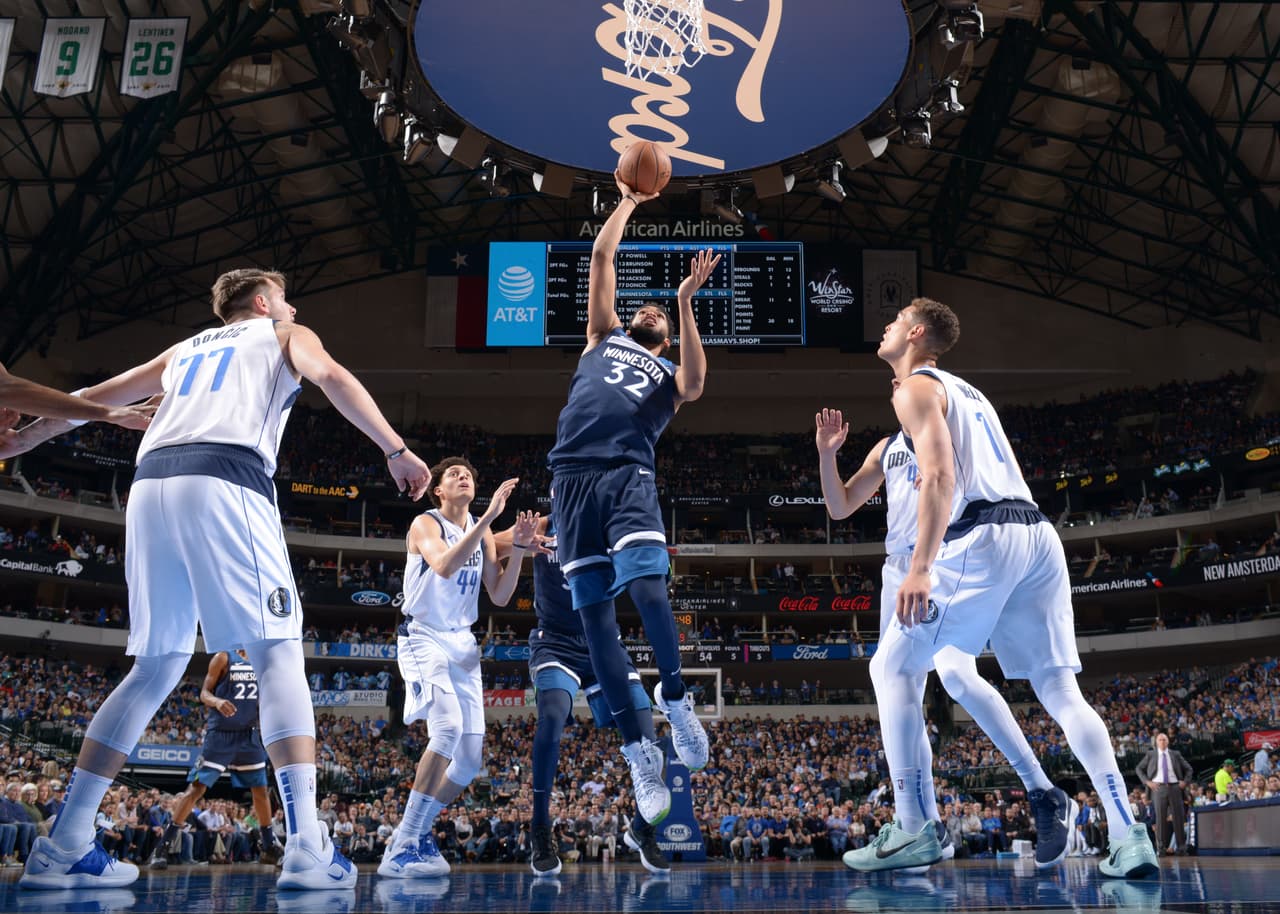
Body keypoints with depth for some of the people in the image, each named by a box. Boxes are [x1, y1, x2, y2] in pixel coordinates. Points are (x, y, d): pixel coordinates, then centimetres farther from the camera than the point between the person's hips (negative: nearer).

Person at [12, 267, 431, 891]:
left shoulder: (185, 348, 35)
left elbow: (91, 399, 39)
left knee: (156, 667, 13)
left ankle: (61, 848, 10)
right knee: (278, 656, -7)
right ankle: (307, 850, -19)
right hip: (225, 480, -5)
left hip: (151, 485, 6)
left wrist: (17, 440, 52)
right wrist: (396, 449, -9)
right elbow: (331, 377, -1)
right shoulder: (286, 335, 22)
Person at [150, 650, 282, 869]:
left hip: (248, 735, 5)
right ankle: (163, 846, -2)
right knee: (197, 788, -9)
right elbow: (204, 693, -9)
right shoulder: (223, 658, -5)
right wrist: (218, 702, -30)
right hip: (220, 734, -5)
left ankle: (269, 848, 17)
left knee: (260, 790, 7)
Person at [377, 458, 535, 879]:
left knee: (471, 757, 4)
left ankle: (416, 833, 21)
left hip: (463, 644, 7)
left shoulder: (481, 530, 10)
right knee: (448, 727, -30)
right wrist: (489, 516, -34)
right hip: (424, 638, -7)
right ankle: (404, 846, -25)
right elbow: (446, 566, -30)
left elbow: (499, 595, 5)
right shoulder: (426, 524, -8)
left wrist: (518, 548, -8)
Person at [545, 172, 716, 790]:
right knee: (594, 610, -5)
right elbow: (601, 258, 26)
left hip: (629, 476, -1)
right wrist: (629, 201, 28)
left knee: (646, 585, -24)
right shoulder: (603, 337, 29)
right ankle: (635, 746, -1)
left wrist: (686, 303, -2)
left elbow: (696, 385, -1)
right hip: (573, 477, 1)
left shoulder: (670, 375, 24)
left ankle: (673, 696, -3)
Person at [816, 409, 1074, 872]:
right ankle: (926, 828, 7)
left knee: (956, 675, -28)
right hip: (899, 571, 7)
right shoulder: (887, 448, 22)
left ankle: (1044, 796, -19)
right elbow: (840, 507, 19)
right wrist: (827, 453, 6)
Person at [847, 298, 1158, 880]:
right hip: (1039, 532, 8)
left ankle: (912, 831, -3)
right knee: (1060, 690, 8)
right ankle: (1128, 837, -1)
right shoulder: (967, 391, 29)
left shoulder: (914, 388, 3)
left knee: (894, 669, 1)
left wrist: (920, 566, -20)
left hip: (982, 536, -8)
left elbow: (940, 475, -12)